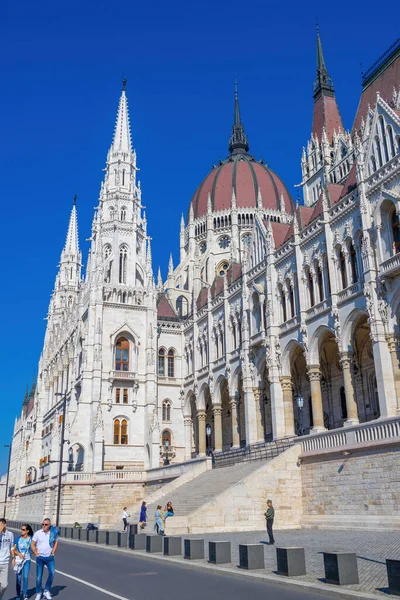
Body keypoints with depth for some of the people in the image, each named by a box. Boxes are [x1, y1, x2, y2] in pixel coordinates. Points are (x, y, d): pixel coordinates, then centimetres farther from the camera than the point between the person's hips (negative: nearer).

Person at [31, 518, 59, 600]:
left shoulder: (53, 533, -2)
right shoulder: (38, 533, -6)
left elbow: (56, 542, 14)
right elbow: (32, 544, 2)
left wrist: (53, 552, 6)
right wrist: (36, 554, -5)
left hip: (49, 557, 1)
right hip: (40, 557, -1)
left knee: (52, 573, -11)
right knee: (39, 576, 2)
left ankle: (47, 591, 6)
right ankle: (38, 593, 18)